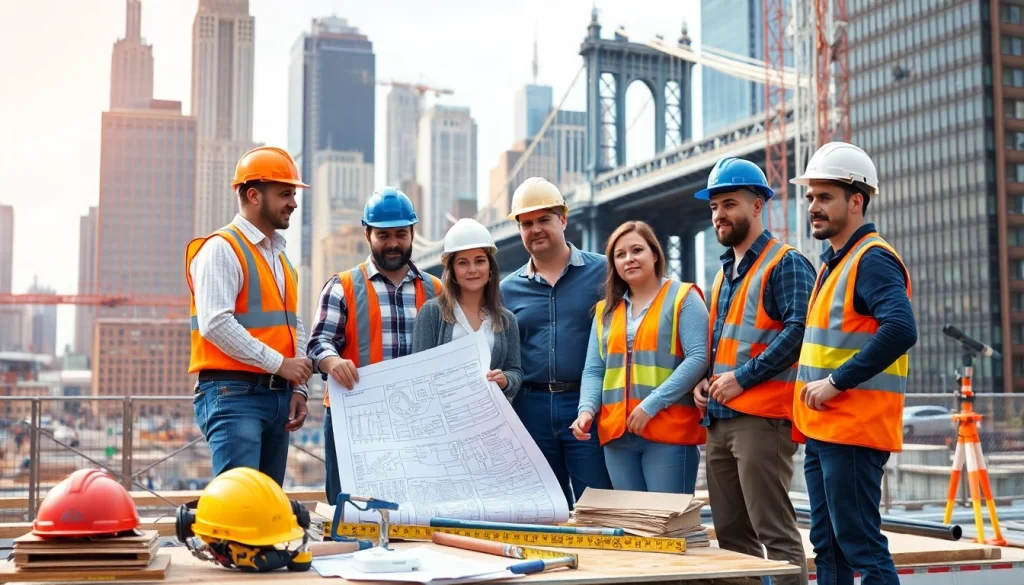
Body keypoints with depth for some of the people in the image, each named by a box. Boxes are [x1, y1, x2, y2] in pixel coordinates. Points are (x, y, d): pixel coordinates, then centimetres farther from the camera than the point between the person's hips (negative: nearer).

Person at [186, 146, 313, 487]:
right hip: (234, 393, -9)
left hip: (278, 395, 9)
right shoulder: (221, 248, -7)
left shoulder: (281, 257, 20)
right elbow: (214, 324, -18)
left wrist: (298, 387, 11)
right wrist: (279, 364, -16)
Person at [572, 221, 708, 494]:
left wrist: (652, 404, -16)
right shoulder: (605, 310, 18)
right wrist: (587, 409, -7)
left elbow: (699, 358, -10)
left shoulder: (683, 297, 1)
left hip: (670, 430, -5)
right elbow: (593, 371, 13)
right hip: (617, 433, 5)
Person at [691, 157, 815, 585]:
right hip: (719, 420, 9)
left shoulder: (785, 263, -5)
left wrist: (743, 378, -18)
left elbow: (797, 329, -17)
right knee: (730, 534, 11)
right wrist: (704, 380, 9)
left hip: (762, 418, -9)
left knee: (775, 532, -8)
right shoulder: (724, 272, 21)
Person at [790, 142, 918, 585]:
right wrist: (811, 385, 11)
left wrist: (837, 382, -23)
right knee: (828, 547, 15)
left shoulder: (872, 259, -12)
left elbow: (901, 329, -27)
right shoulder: (833, 262, 18)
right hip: (822, 431, 10)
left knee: (861, 545, -7)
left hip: (853, 431, -10)